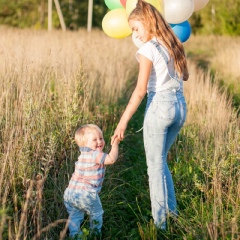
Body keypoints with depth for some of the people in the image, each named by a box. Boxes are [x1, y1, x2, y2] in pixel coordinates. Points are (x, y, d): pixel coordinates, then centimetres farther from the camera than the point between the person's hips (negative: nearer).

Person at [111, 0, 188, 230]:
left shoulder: (148, 49, -11)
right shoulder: (173, 45, 10)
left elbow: (140, 90, -18)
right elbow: (184, 76, 21)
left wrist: (123, 121, -18)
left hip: (159, 106, -7)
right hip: (180, 105, 7)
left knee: (155, 166, 5)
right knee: (161, 161, 23)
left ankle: (161, 223, 10)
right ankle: (171, 213, 26)